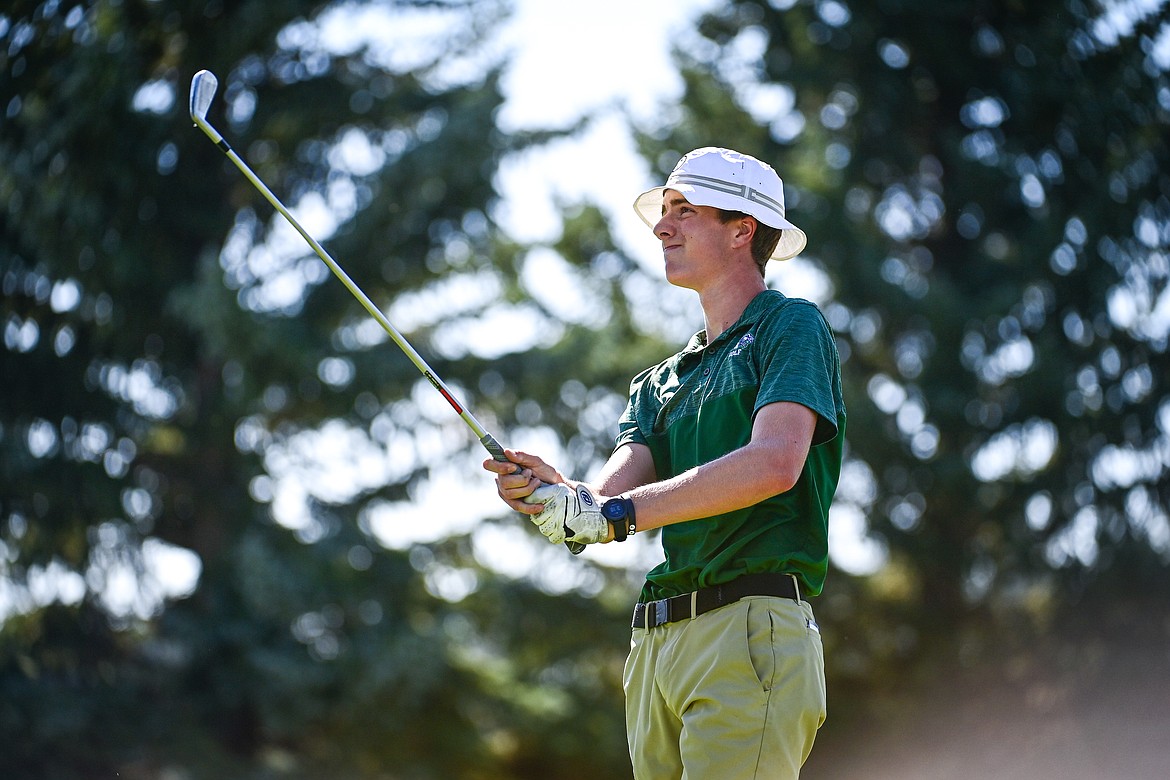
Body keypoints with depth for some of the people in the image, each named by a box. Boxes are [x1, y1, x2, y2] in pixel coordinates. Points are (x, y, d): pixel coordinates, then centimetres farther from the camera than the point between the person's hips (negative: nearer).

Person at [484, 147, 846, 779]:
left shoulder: (791, 326, 3)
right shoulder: (661, 382, 25)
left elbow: (775, 463, -15)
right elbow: (615, 487, 9)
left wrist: (615, 513, -17)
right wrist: (555, 492, -15)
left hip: (751, 635, -7)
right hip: (655, 645, 7)